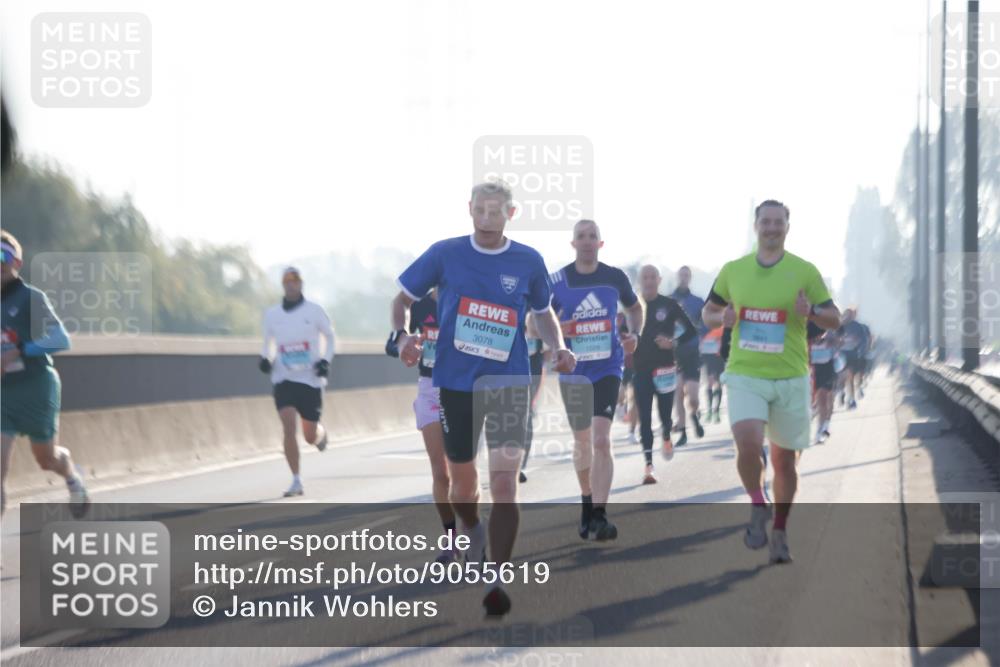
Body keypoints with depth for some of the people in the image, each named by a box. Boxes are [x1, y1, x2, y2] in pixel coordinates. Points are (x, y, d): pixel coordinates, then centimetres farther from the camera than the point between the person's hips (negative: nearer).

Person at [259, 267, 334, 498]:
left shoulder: (314, 311, -3)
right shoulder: (271, 314, 3)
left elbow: (328, 335, 10)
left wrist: (326, 360, -5)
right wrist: (265, 359, -1)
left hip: (310, 380, -1)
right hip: (283, 380, 1)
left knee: (310, 436, 5)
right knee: (289, 427, -17)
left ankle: (321, 433, 46)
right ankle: (296, 482, -10)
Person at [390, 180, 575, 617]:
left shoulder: (528, 262, 1)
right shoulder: (445, 254, -2)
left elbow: (543, 313, 16)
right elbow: (403, 299, 6)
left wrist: (558, 348, -2)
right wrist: (403, 335, -13)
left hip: (509, 383, -1)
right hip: (456, 383, 1)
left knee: (504, 485, -12)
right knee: (462, 484, 12)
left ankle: (496, 579, -8)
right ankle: (472, 533, 46)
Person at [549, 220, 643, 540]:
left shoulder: (615, 277, 0)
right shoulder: (557, 281, -2)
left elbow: (635, 308, 18)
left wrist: (634, 334, -1)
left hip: (608, 368, -1)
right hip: (573, 371, 1)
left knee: (601, 440, -15)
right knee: (582, 441, 13)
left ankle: (599, 516, -18)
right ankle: (587, 504, 33)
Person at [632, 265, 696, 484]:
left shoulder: (669, 305, 0)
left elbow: (690, 330, 3)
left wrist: (674, 343, -13)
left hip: (665, 368, -1)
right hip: (641, 368, 1)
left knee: (665, 412, 3)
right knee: (645, 417, -5)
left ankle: (667, 438, 39)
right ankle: (648, 466, -7)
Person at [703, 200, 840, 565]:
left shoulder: (804, 271, 0)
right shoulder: (733, 270, 5)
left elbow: (834, 319, 3)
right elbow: (708, 312, 17)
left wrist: (811, 312, -18)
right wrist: (723, 318, -6)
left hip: (790, 379, 0)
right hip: (745, 375, 0)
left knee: (784, 459, 7)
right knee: (748, 443, -22)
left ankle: (779, 532, 23)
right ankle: (758, 507, 3)